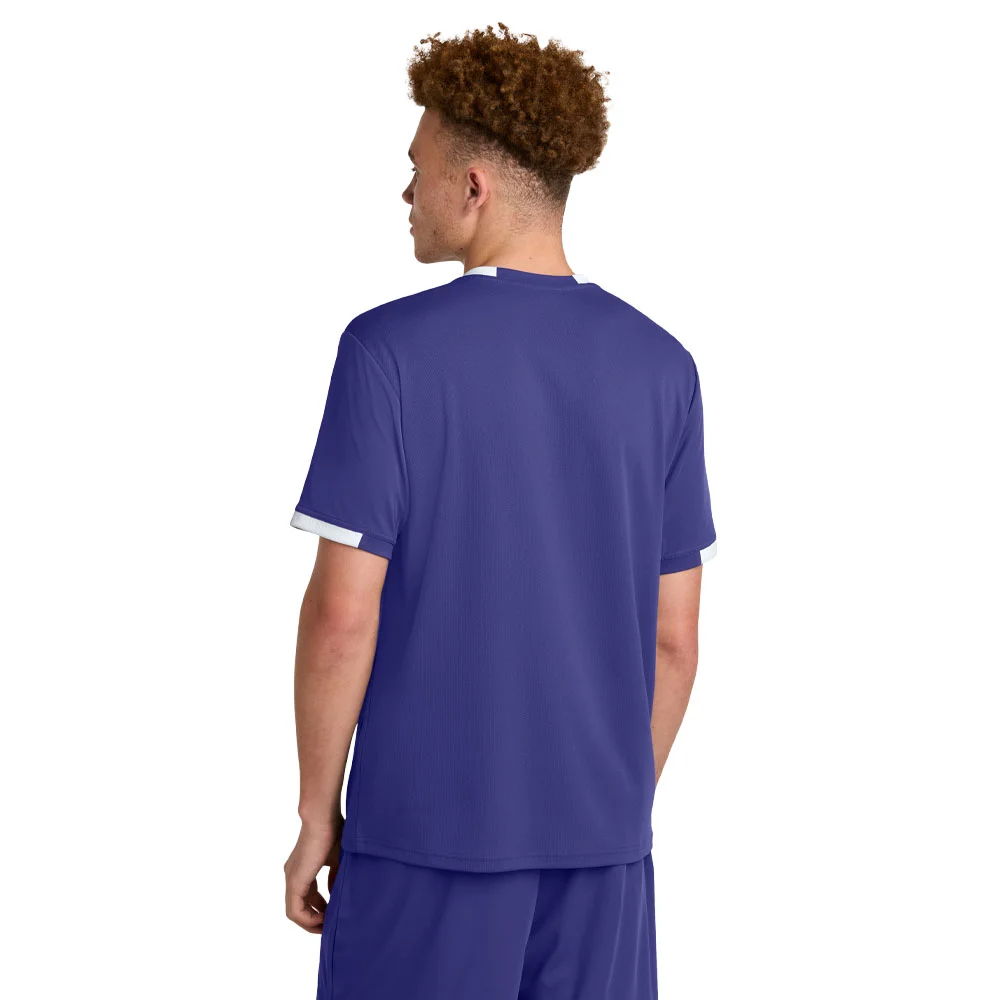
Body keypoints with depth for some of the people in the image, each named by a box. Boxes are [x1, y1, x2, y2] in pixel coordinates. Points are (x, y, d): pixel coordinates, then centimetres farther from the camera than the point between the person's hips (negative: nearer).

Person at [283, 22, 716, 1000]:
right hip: (599, 831, 4)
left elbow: (343, 614, -12)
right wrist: (622, 808, 15)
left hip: (428, 831, -3)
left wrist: (317, 812, -1)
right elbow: (673, 639, 4)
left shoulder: (390, 351, -10)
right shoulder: (660, 368, 2)